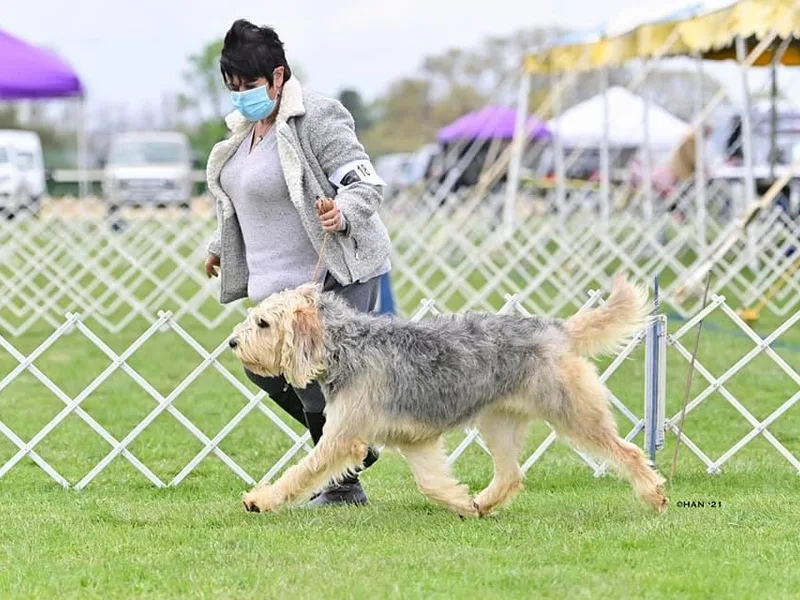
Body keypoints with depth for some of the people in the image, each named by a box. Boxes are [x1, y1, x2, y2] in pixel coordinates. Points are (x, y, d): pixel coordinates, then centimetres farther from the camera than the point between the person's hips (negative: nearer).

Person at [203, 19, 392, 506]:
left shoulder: (317, 119, -14)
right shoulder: (247, 126, 13)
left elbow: (366, 186, -19)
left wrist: (340, 214, -38)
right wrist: (222, 245, 35)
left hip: (336, 274, -10)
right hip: (281, 280, 10)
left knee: (318, 378, -12)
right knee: (264, 366, 7)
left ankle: (344, 486, 2)